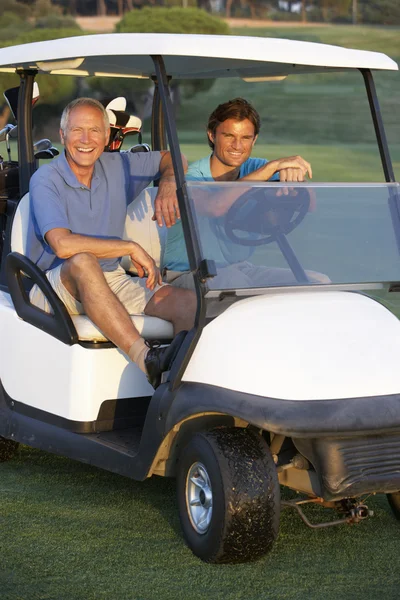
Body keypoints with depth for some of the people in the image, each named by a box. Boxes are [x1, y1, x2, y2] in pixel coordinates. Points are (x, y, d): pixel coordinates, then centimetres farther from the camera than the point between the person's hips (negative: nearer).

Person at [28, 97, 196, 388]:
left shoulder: (116, 167, 8)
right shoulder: (46, 180, -10)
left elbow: (169, 158, 23)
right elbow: (63, 244, -24)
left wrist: (168, 183, -3)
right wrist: (131, 248, -19)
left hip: (111, 281, 6)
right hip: (56, 286, -5)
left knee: (188, 301, -18)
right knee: (83, 261, -40)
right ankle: (146, 359, -50)